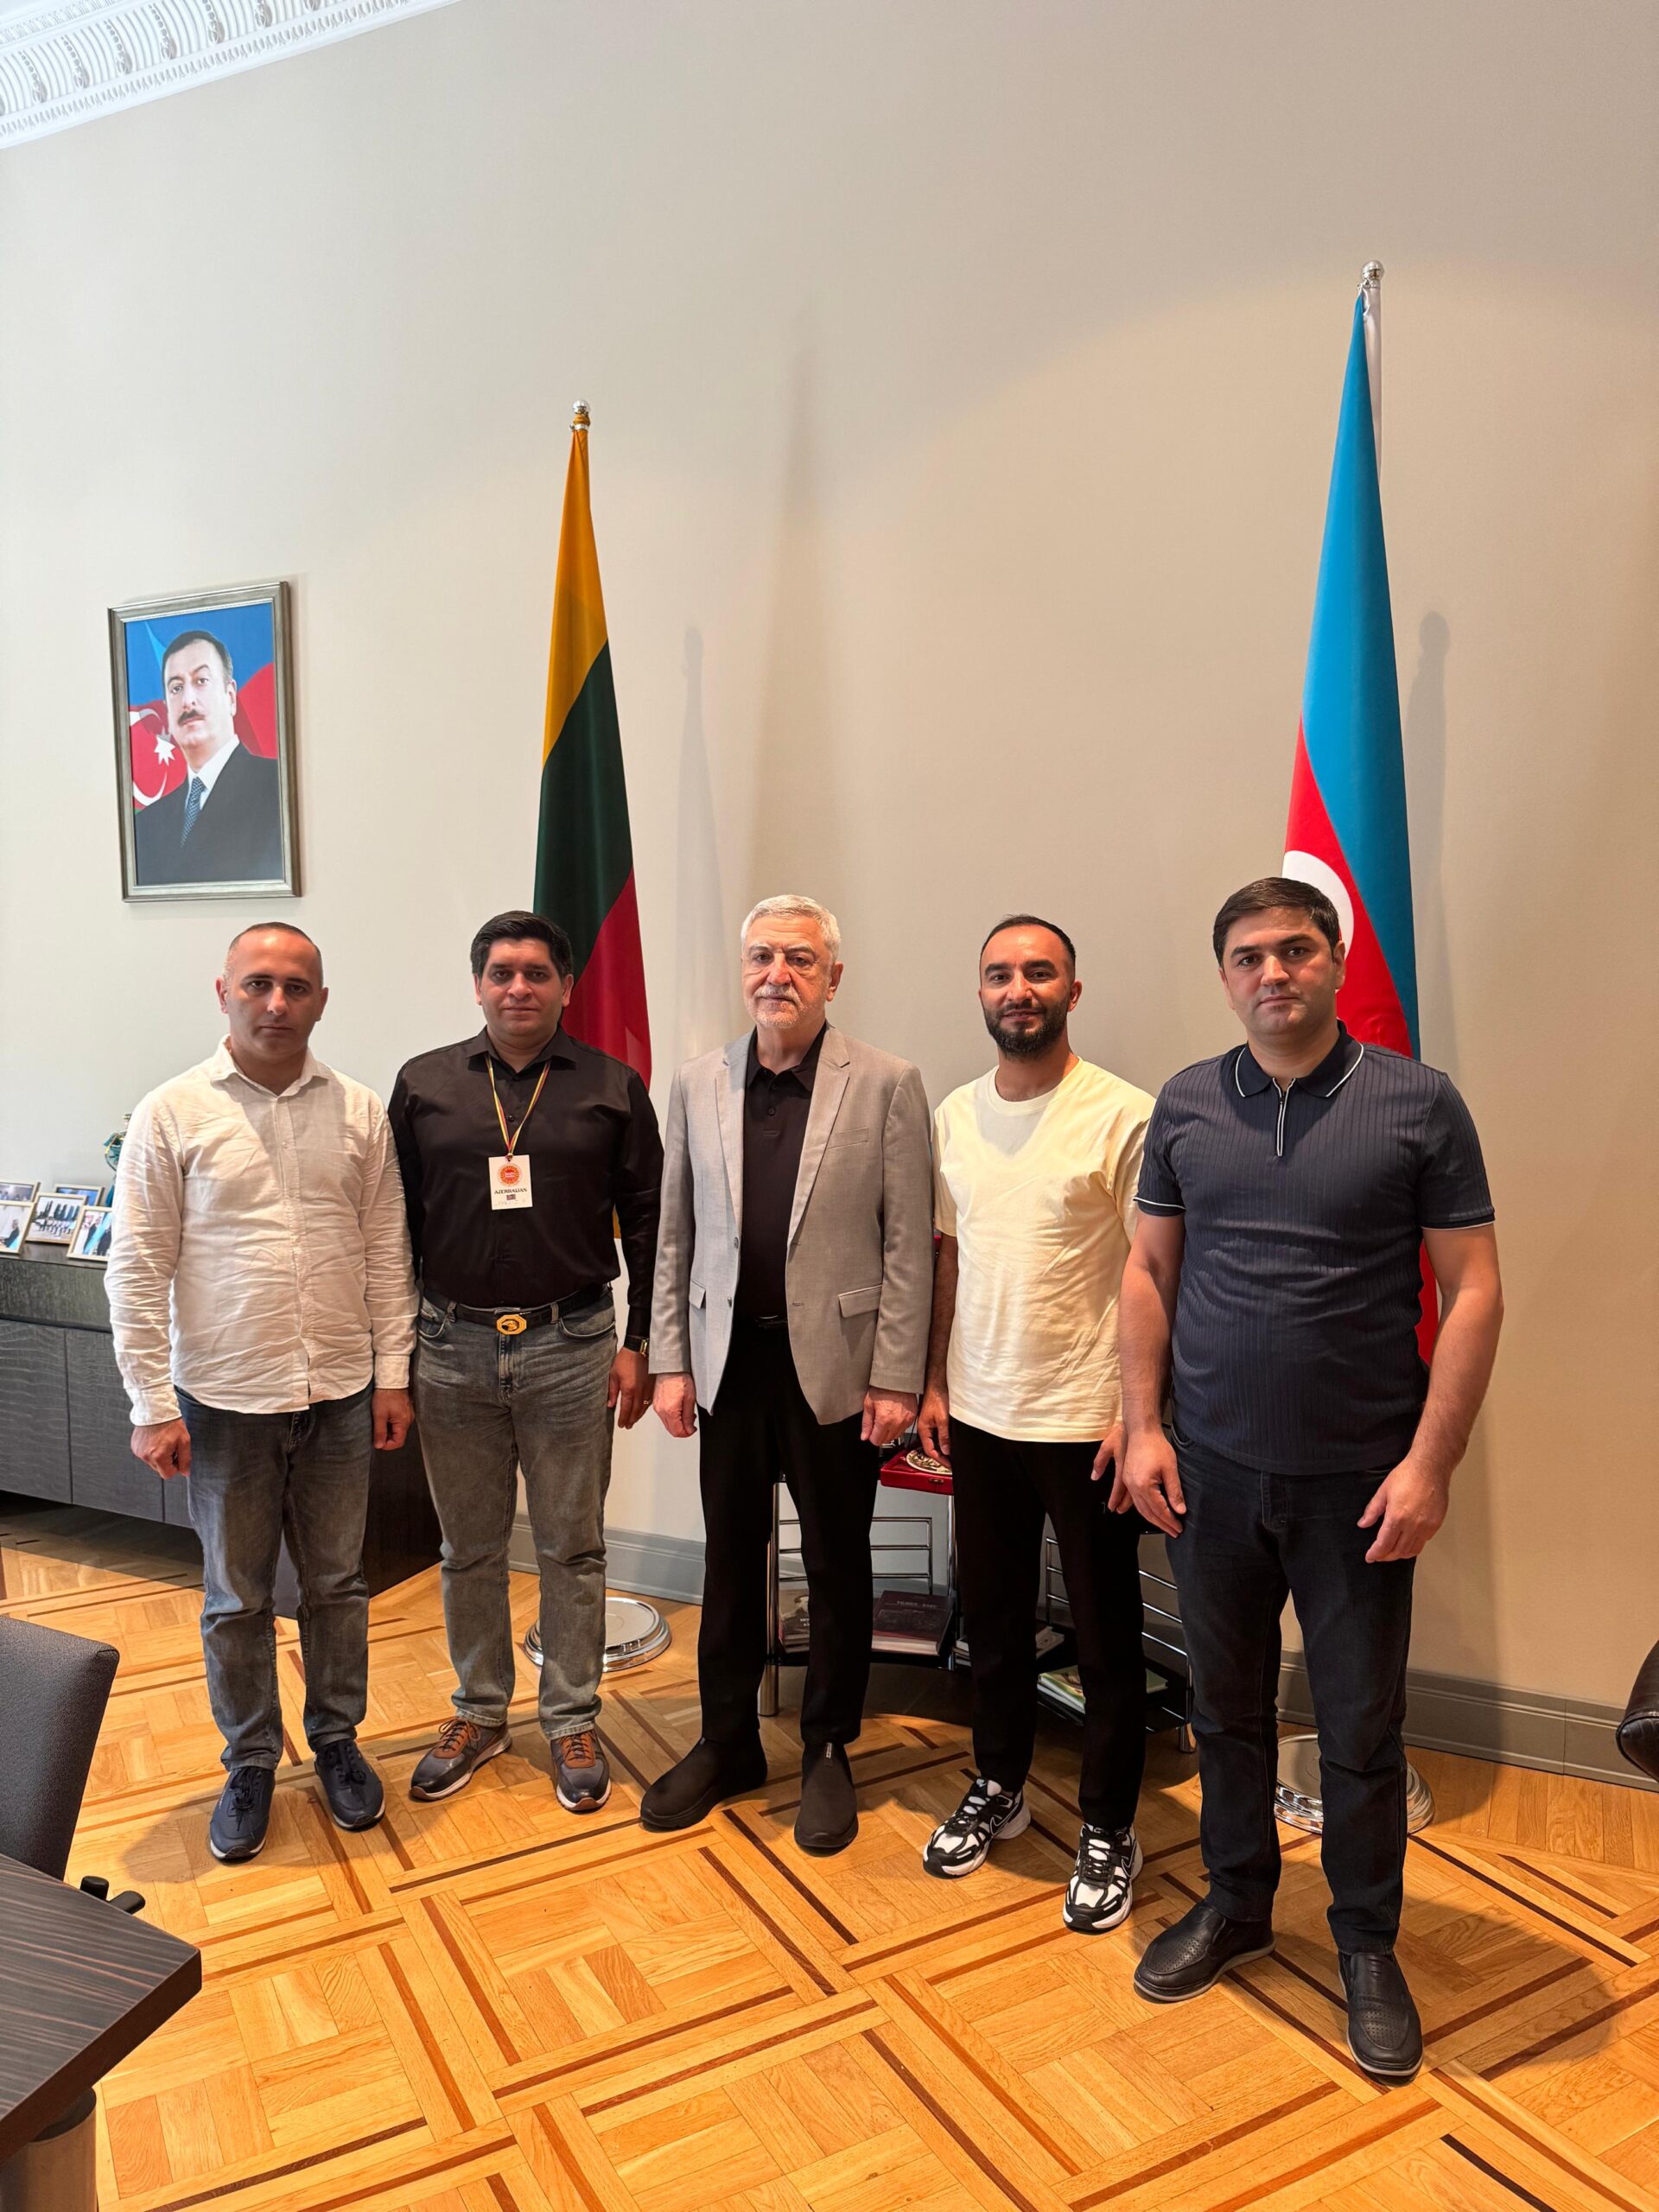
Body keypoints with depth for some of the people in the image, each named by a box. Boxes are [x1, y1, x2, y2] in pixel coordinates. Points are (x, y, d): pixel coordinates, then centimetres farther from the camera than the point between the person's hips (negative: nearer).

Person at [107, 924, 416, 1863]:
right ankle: (251, 1764, 33)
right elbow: (139, 1271, -6)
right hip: (225, 1401, -2)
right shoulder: (172, 1114, -7)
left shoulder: (360, 1113, 0)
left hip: (340, 1397, 2)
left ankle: (338, 1739, 36)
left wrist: (393, 1372, 3)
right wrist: (154, 1407, -7)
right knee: (237, 1599, 13)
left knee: (338, 1584, 16)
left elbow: (387, 1251, 5)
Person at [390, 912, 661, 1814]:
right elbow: (396, 1223, 6)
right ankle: (479, 1713, 33)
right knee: (469, 1547, 15)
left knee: (571, 1547, 10)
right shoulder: (423, 1085, 3)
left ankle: (572, 1721, 27)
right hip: (453, 1346, 2)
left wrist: (637, 1343, -2)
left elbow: (646, 1222, 2)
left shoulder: (613, 1088, 0)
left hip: (570, 1348, -1)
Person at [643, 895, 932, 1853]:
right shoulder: (699, 1085, 4)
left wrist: (898, 1378, -10)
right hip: (730, 1359, 3)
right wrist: (672, 1361, 3)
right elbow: (676, 1236, 6)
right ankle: (727, 1742, 35)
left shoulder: (887, 1084, -7)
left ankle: (829, 1753, 31)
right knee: (730, 1559, 16)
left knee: (837, 1566, 12)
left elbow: (908, 1244, -8)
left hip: (836, 1363, -3)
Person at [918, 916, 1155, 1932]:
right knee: (993, 1620, 19)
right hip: (980, 1416, 5)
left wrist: (1139, 1411, -14)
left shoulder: (1124, 1115, -12)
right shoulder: (956, 1115, 5)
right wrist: (935, 1382, 9)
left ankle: (1109, 1832, 29)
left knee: (1107, 1640, 10)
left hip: (1087, 1421, -5)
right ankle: (999, 1789, 40)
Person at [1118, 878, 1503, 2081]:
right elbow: (1149, 1272, 6)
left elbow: (1474, 1290, -6)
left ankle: (1368, 1945, 34)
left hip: (1359, 1483, -2)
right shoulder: (1186, 1104, 2)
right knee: (1227, 1707, 17)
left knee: (1362, 1730, 11)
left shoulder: (1418, 1102, -6)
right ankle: (1238, 1903, 39)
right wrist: (1144, 1427, 0)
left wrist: (1430, 1461, -11)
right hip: (1212, 1471, 3)